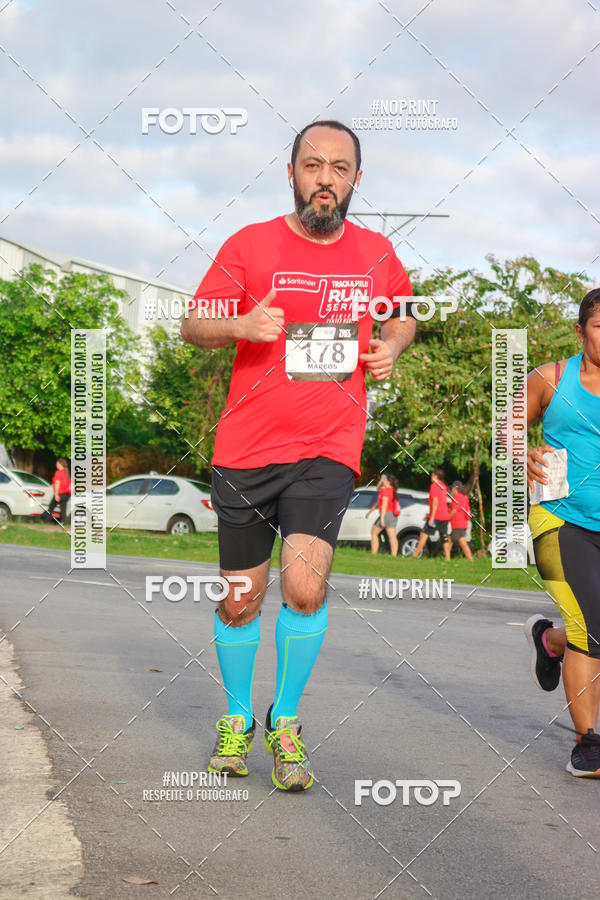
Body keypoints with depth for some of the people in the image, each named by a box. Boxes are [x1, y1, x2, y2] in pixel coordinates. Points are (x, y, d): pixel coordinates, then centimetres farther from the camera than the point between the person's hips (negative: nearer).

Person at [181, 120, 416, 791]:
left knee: (305, 589, -18)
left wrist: (391, 347, 4)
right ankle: (237, 718, 33)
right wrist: (240, 325, -18)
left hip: (329, 449, 0)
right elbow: (192, 325, 3)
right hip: (245, 450, 0)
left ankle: (285, 722, 4)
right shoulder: (250, 245, 0)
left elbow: (402, 313, 26)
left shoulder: (377, 253, 8)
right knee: (240, 604, 9)